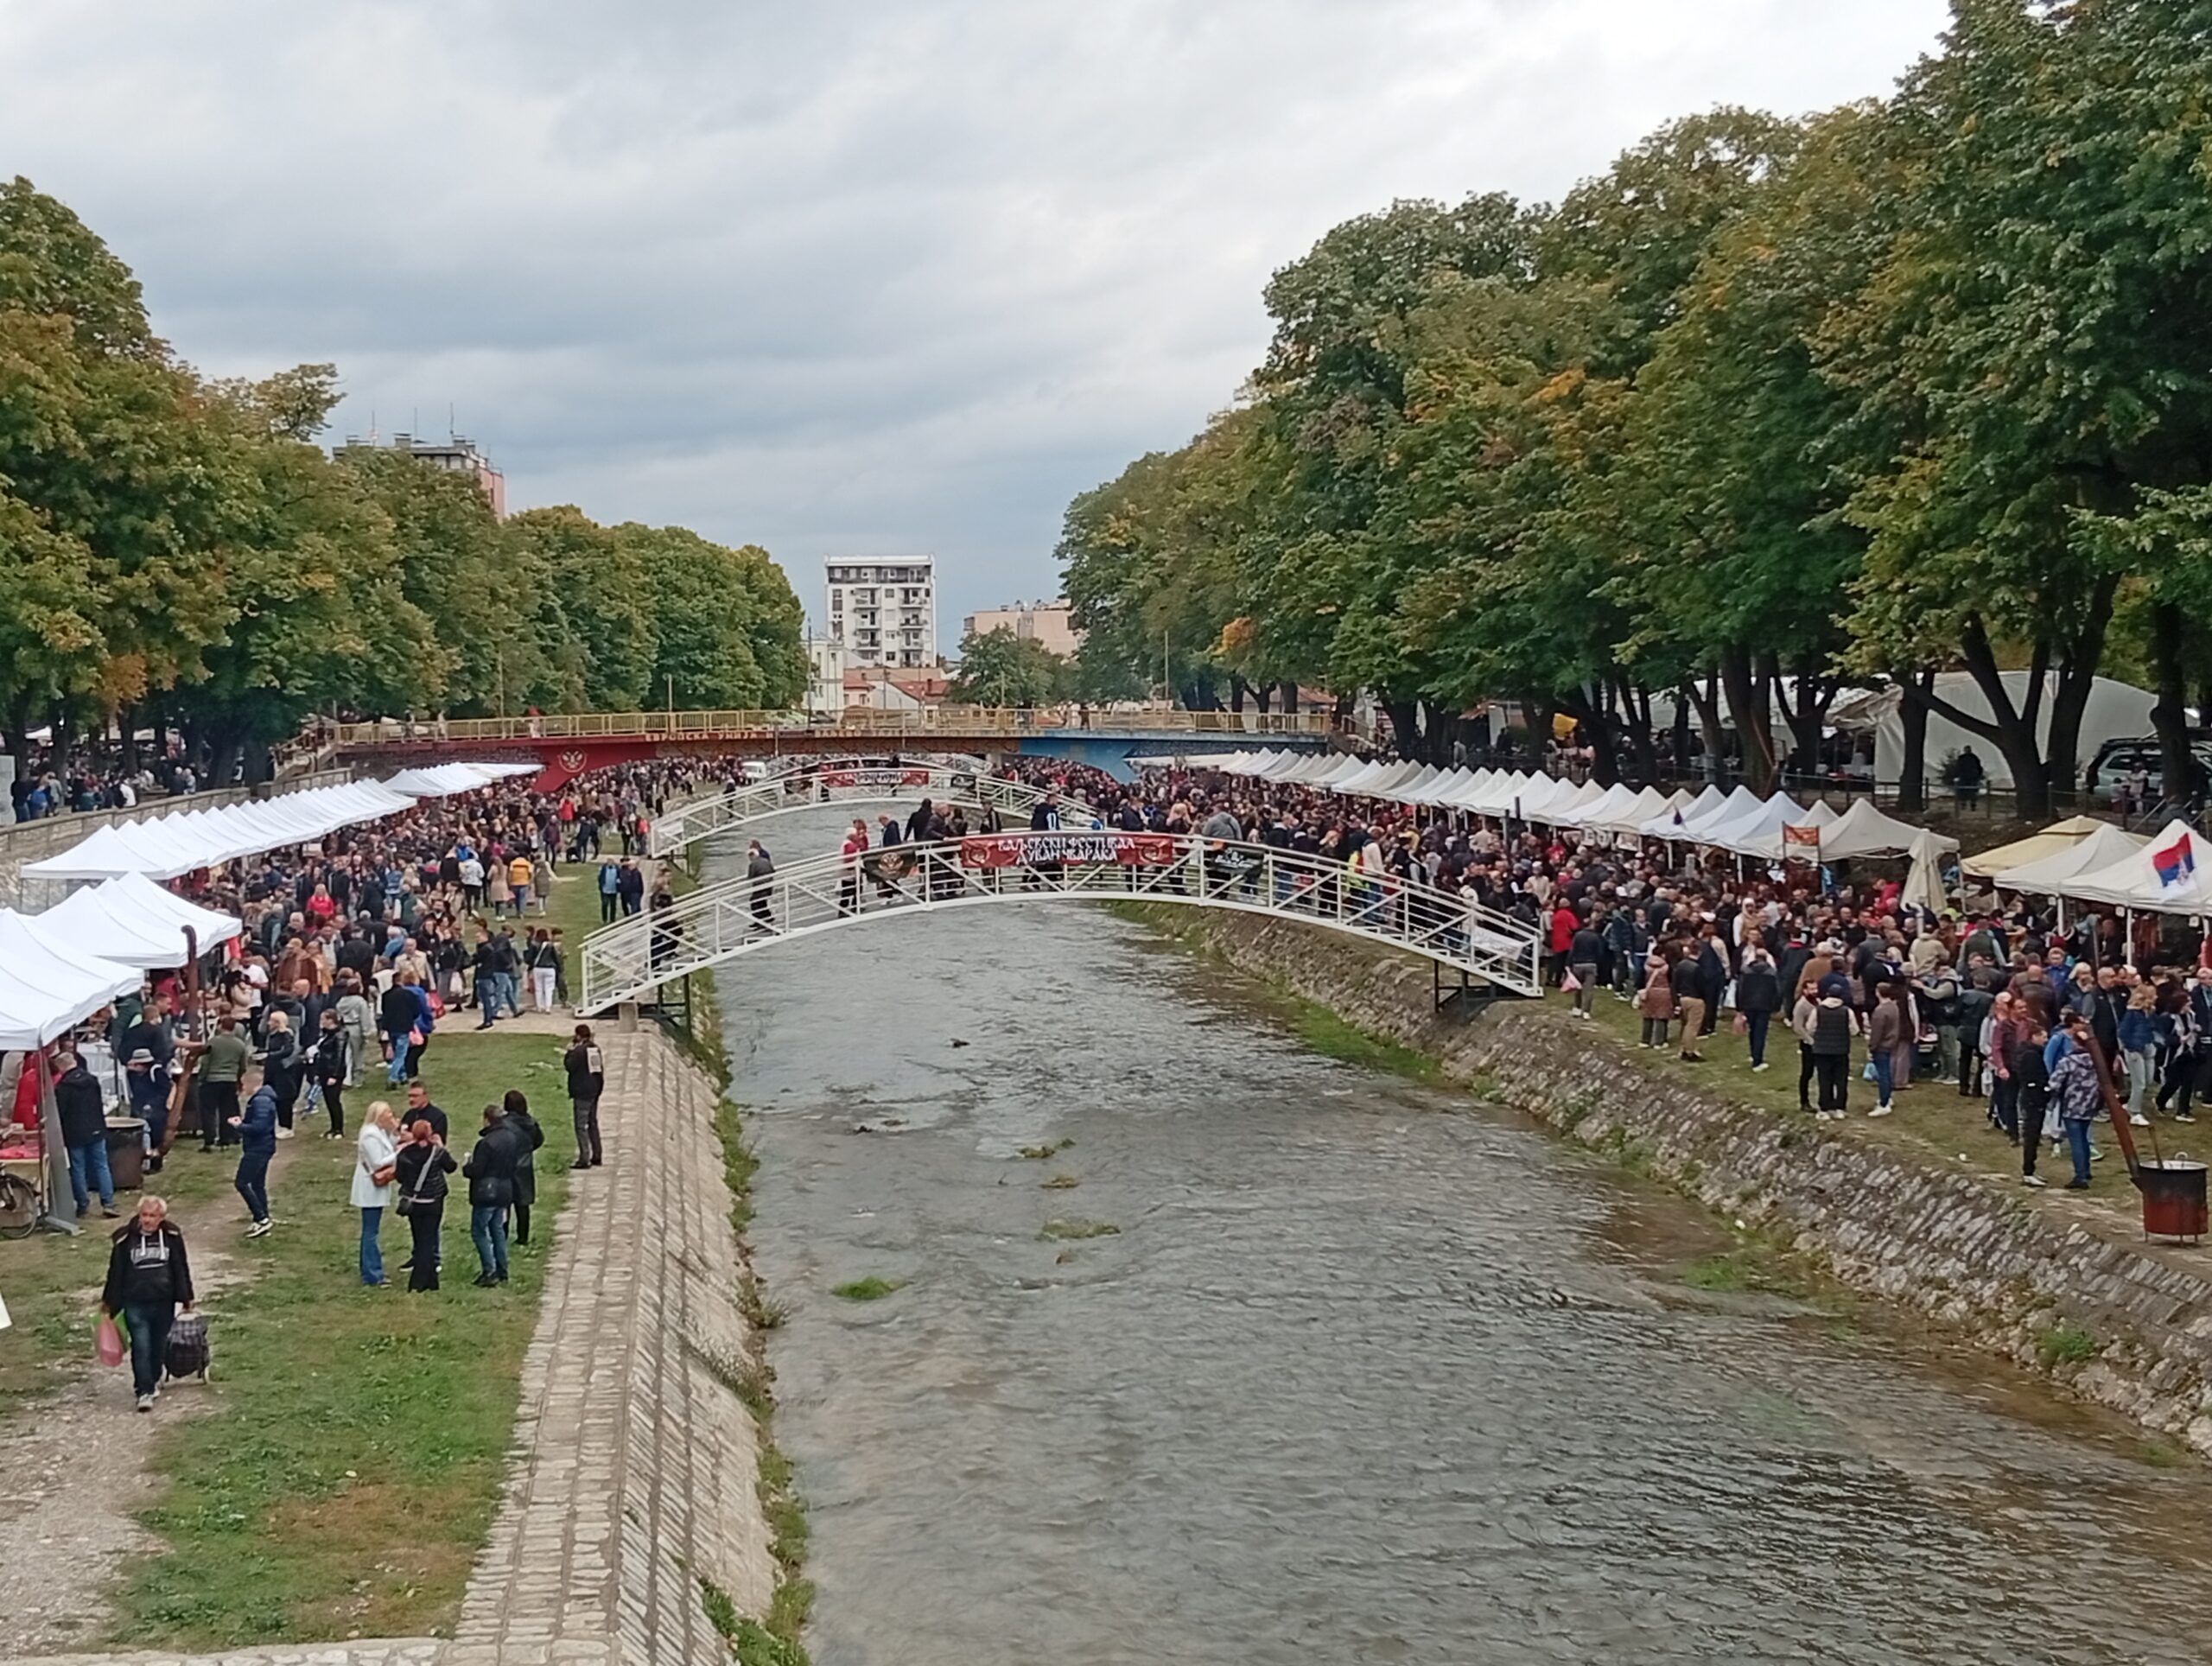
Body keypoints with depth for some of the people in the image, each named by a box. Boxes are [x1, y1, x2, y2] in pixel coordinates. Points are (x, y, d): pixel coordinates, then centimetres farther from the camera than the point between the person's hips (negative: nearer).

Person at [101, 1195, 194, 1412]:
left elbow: (181, 1268, 7)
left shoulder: (171, 1236, -2)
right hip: (135, 1303, -2)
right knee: (141, 1347, -9)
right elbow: (115, 1271, 2)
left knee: (159, 1345, 14)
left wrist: (186, 1297, 9)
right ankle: (144, 1391, -4)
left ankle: (154, 1380, 35)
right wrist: (109, 1302, 6)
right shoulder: (126, 1239, -6)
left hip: (164, 1302, 2)